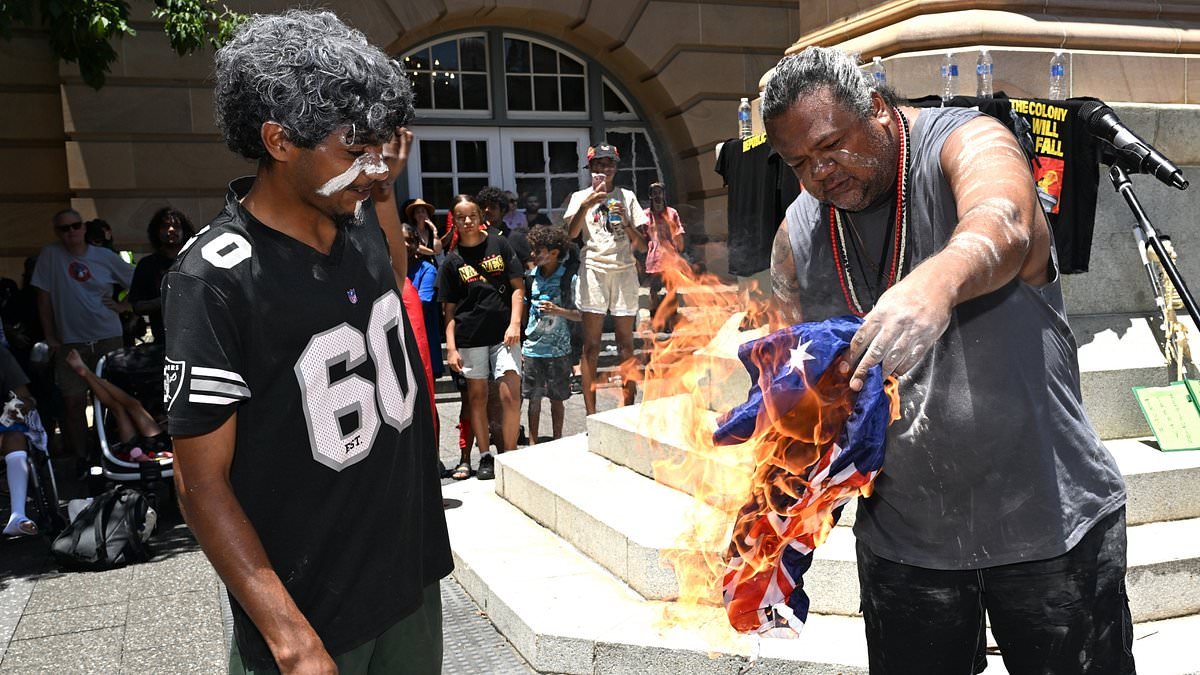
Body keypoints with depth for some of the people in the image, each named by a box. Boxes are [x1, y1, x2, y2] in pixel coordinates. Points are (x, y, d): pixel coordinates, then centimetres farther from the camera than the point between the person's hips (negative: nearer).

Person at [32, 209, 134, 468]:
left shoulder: (105, 256, 3)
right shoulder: (50, 255, 1)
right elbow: (44, 297, 1)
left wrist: (124, 306, 3)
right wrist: (49, 337, 0)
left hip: (109, 338, 0)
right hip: (70, 341, 0)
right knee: (73, 401, -4)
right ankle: (81, 458, 7)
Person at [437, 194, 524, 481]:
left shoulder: (499, 244, 4)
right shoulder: (452, 261, 4)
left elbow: (518, 287, 4)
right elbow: (449, 309, 4)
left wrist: (515, 323, -8)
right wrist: (451, 347, -4)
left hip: (504, 332, -1)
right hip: (470, 336, 1)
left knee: (510, 394, -8)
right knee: (477, 396, 7)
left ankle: (509, 455, 3)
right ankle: (485, 456, 18)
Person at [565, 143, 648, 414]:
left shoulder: (627, 197, 13)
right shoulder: (581, 197, 9)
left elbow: (642, 245, 9)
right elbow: (571, 233, -9)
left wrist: (626, 223, -7)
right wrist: (586, 204, -21)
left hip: (624, 269, 2)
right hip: (594, 268, -1)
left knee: (626, 345, 2)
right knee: (591, 346, -4)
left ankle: (630, 411, 8)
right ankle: (591, 415, -1)